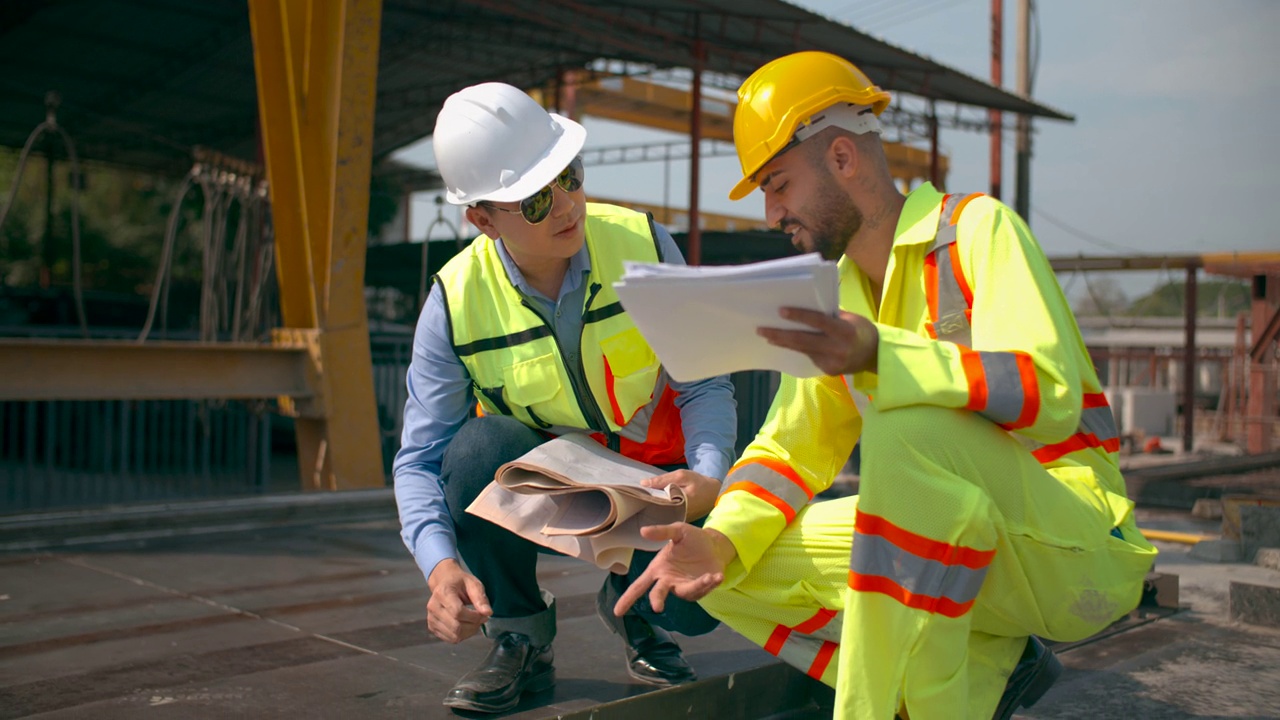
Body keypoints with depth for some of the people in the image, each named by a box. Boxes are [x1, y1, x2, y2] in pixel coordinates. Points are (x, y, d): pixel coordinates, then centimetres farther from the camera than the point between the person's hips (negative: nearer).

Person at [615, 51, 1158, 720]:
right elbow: (790, 447, 7)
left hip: (1077, 546, -7)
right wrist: (722, 538, -12)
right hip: (955, 547, 7)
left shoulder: (978, 228, -11)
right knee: (736, 571, -6)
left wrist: (881, 357, -40)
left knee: (909, 428, -36)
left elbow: (1049, 394, -26)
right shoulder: (835, 294, 8)